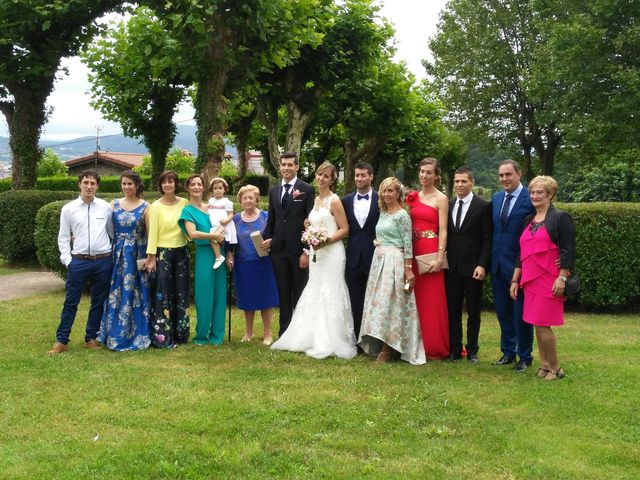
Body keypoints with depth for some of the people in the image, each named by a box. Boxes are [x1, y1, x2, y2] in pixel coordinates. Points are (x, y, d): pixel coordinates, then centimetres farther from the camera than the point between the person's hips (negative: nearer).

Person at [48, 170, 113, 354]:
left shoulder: (106, 207, 3)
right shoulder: (69, 209, 1)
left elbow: (113, 233, 10)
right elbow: (63, 237, 4)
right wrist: (67, 260, -3)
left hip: (103, 261, 1)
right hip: (78, 261, -1)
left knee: (98, 303, 9)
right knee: (71, 302, 2)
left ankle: (91, 338, 22)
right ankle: (61, 341, 11)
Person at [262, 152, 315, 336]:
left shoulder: (306, 190, -3)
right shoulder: (273, 190, 12)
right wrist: (267, 238, -1)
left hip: (298, 249, -4)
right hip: (278, 249, 5)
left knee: (300, 292, 3)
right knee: (283, 292, 10)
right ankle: (284, 331, 18)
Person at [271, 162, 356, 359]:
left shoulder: (334, 200, -8)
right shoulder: (316, 200, 13)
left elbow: (344, 229, -10)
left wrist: (325, 242, -20)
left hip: (331, 252, -7)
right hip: (316, 253, 8)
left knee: (330, 295, -4)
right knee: (315, 295, 10)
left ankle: (330, 342, 4)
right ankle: (316, 340, 18)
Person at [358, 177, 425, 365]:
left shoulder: (402, 215, -9)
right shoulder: (383, 213, 14)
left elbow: (407, 244, -11)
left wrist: (408, 269, -14)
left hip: (394, 261, -8)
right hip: (379, 260, 8)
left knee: (389, 302, -6)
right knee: (378, 302, 8)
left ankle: (389, 348, 1)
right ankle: (379, 345, 16)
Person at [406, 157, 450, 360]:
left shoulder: (441, 199, -3)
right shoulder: (413, 197, 12)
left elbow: (443, 231, -9)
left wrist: (440, 258, -17)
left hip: (430, 253, -5)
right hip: (413, 251, 5)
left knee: (432, 301, 0)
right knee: (415, 299, 10)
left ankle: (435, 348, 10)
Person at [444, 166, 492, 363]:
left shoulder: (483, 206, -4)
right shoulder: (448, 205, 9)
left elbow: (487, 239, -6)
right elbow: (445, 234, 12)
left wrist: (482, 265, -13)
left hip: (473, 267, -4)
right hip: (452, 267, 4)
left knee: (473, 311, 6)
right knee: (452, 310, 7)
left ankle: (472, 350, 16)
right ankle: (454, 350, 16)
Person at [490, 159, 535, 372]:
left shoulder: (530, 199, -11)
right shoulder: (496, 198, 10)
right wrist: (489, 260, 9)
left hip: (519, 265, -6)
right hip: (498, 265, 6)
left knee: (521, 313, 3)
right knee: (503, 311, 14)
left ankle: (525, 356, 18)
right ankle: (508, 352, 28)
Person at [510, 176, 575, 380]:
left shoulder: (560, 218, -4)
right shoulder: (528, 221, 15)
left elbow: (568, 251, -10)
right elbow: (521, 253, 17)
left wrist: (562, 278, -17)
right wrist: (515, 280, 14)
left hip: (549, 280, -7)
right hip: (530, 280, 7)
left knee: (542, 325, -8)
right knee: (537, 325, 9)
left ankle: (554, 368, 6)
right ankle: (545, 365, 19)